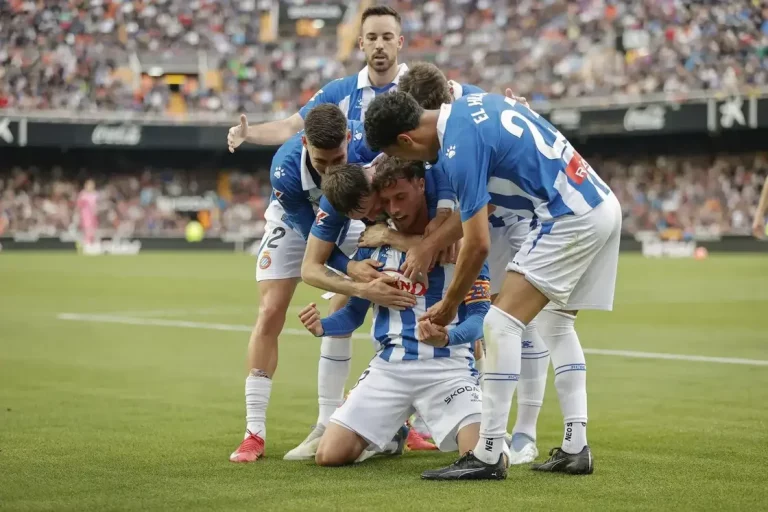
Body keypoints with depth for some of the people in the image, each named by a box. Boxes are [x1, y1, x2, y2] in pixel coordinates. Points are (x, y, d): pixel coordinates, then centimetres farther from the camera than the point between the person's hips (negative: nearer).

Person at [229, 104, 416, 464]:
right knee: (270, 313, -8)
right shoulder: (285, 170, -39)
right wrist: (359, 281, -48)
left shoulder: (366, 141, -38)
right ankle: (254, 432, -4)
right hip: (295, 223, -2)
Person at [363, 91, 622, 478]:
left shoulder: (459, 149, -16)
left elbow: (478, 244, -14)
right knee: (557, 324, 20)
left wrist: (448, 306, 2)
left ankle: (487, 456, -8)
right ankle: (575, 448, 16)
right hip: (604, 204, 10)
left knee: (501, 323, -8)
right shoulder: (473, 104, 11)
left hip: (571, 220, -10)